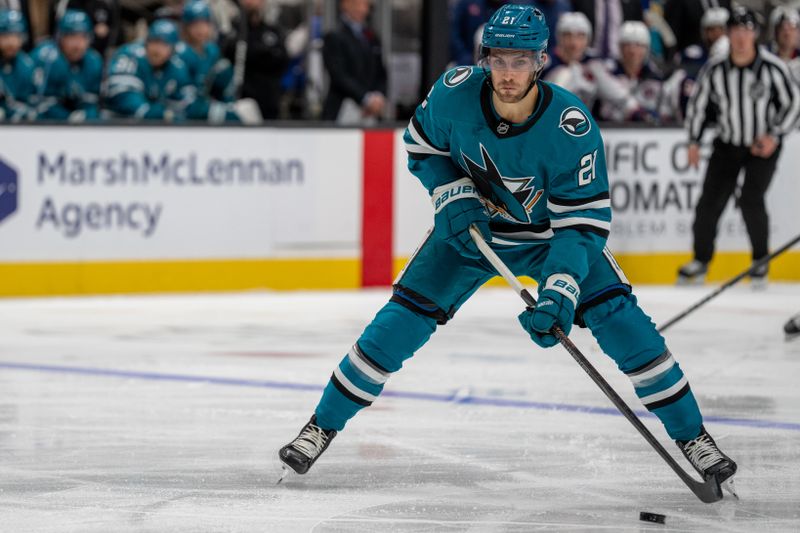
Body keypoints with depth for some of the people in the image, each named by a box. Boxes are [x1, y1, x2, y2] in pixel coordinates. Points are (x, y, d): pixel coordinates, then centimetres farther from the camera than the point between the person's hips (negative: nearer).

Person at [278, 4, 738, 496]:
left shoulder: (572, 125, -32)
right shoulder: (456, 93, -25)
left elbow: (583, 221, -28)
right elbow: (422, 145, -2)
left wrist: (560, 292, -40)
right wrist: (453, 197, -18)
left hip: (552, 233, -2)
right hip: (472, 227, 2)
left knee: (622, 322, -14)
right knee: (400, 325, -7)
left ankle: (692, 436, 0)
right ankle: (323, 425, 9)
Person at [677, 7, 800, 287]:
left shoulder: (772, 67, -18)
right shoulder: (714, 69, -11)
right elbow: (697, 103, 3)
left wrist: (775, 136, -14)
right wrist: (693, 142, 1)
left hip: (763, 145, -3)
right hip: (727, 144, 3)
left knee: (751, 200, -16)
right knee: (709, 201, -3)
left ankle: (761, 261, 4)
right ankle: (701, 260, 16)